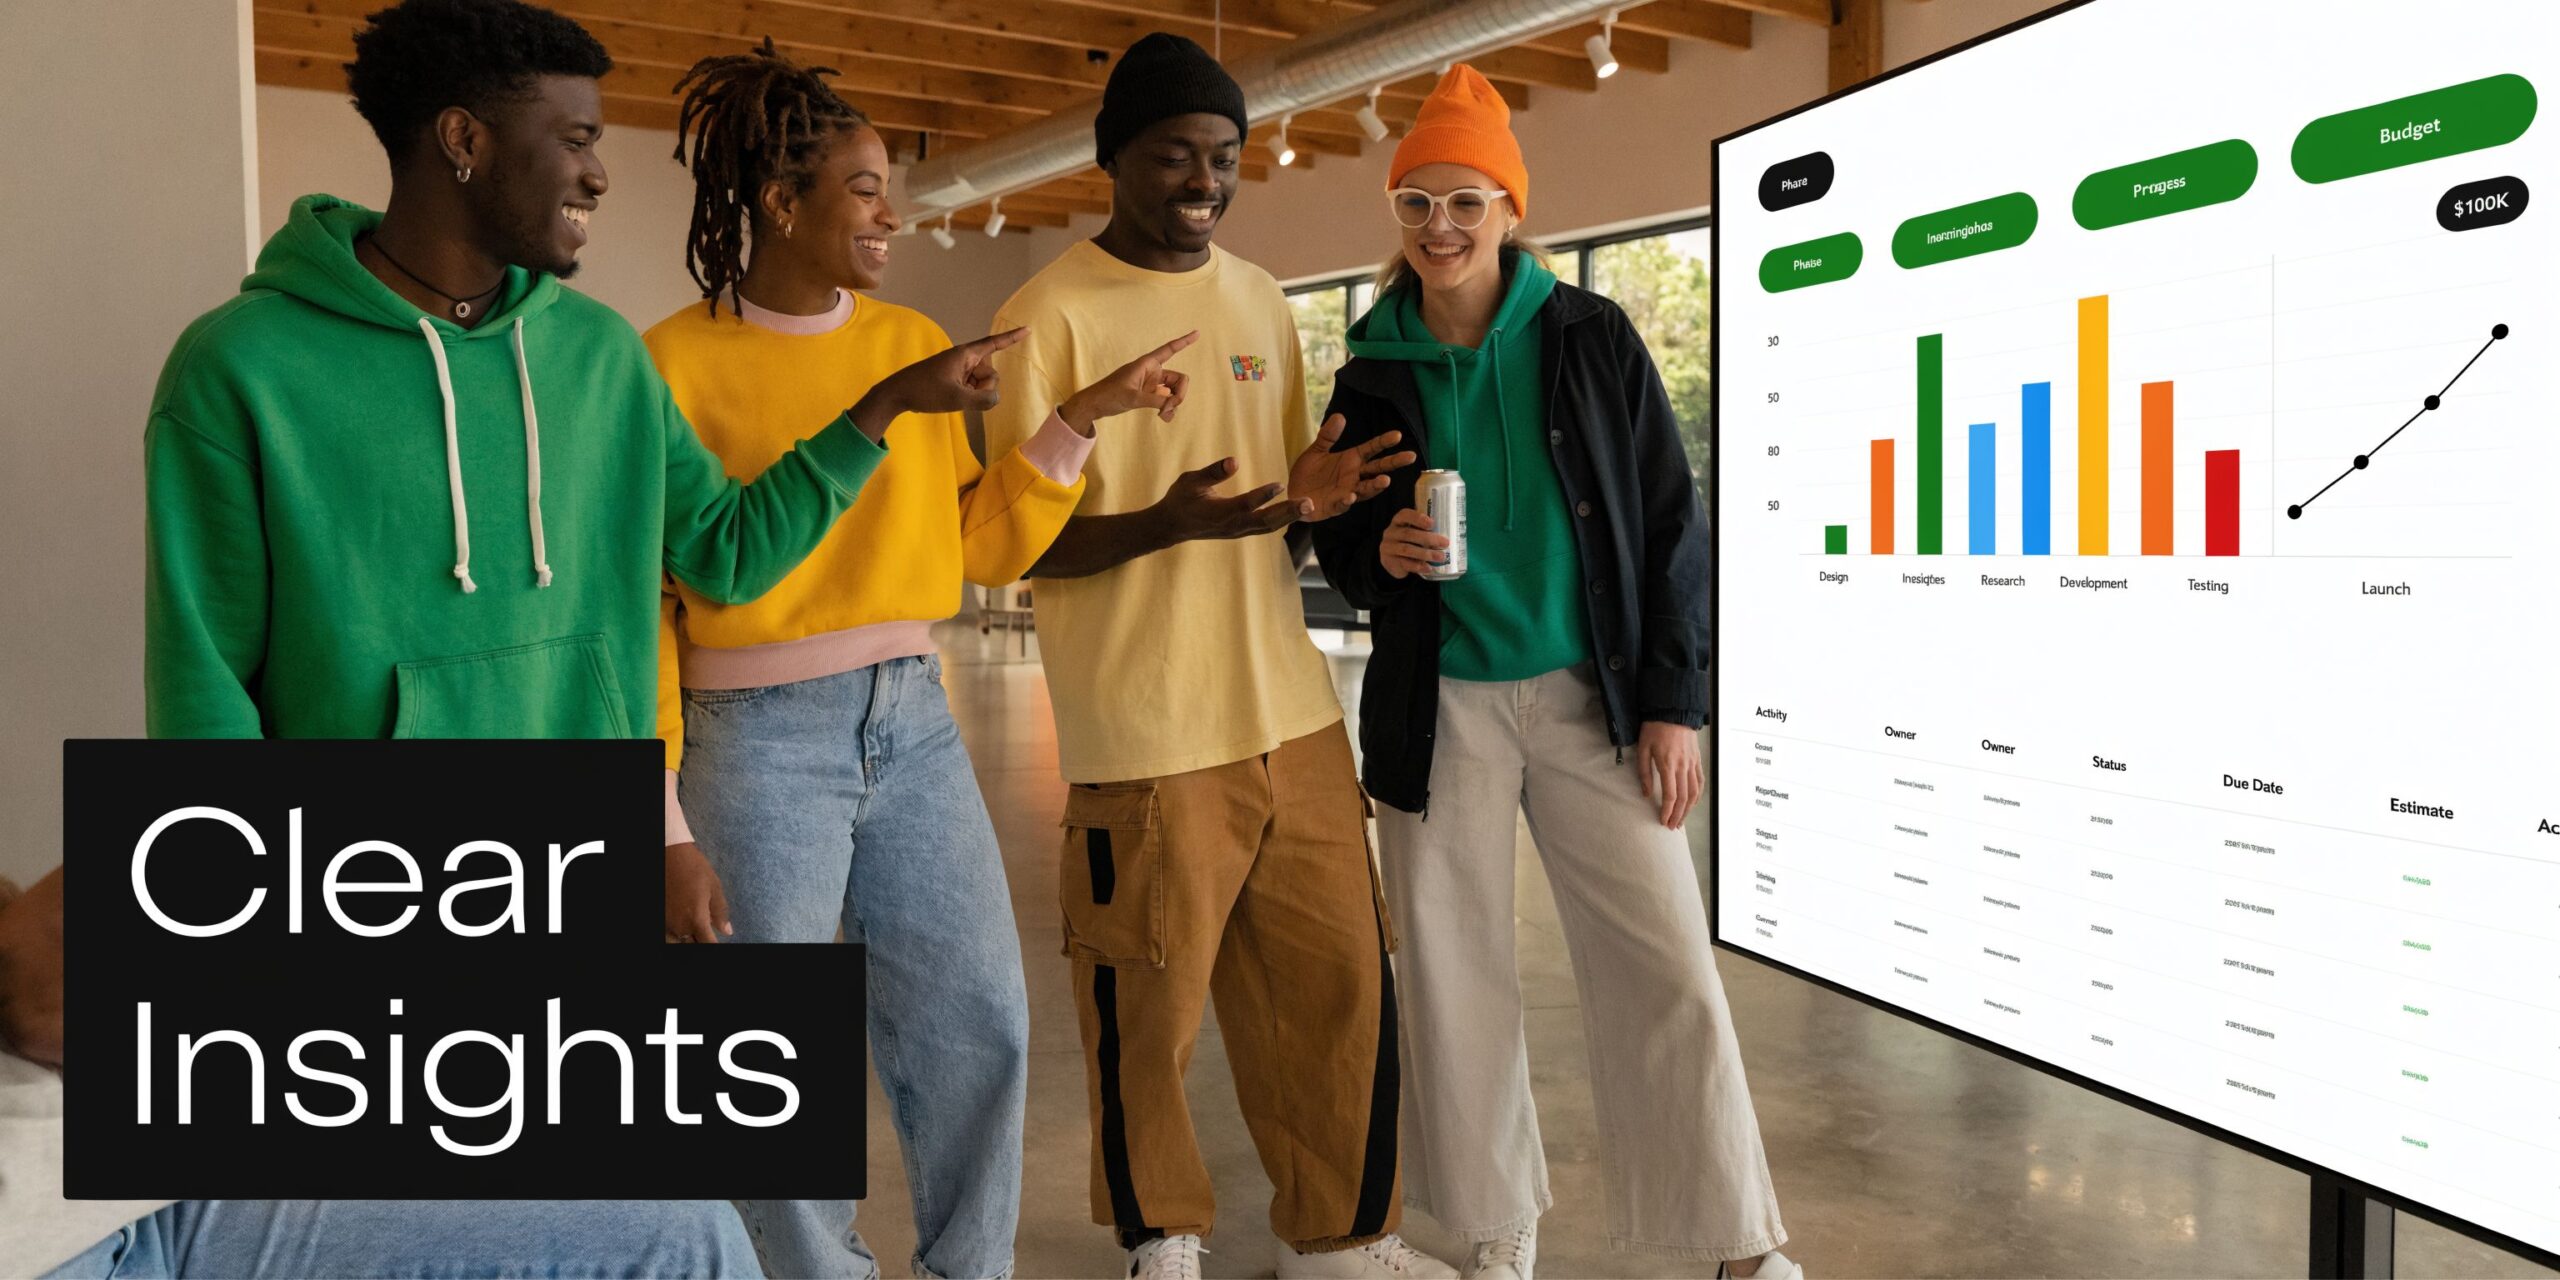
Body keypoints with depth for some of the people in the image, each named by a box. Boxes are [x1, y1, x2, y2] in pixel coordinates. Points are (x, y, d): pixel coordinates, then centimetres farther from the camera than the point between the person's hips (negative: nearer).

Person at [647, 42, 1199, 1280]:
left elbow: (982, 545, 8)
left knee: (981, 1030, 9)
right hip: (762, 738, -4)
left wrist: (1080, 419, -3)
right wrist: (663, 824, -10)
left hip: (915, 725, 5)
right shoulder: (677, 363, -7)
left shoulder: (914, 342, 7)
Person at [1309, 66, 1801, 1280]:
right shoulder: (1372, 370, 4)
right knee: (1457, 978, 6)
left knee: (1669, 975, -3)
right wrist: (1377, 553, -13)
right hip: (1441, 711, 2)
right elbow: (1339, 538, 11)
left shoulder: (1590, 337, 0)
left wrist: (1671, 703, -5)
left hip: (1592, 699, -1)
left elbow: (1670, 524, 1)